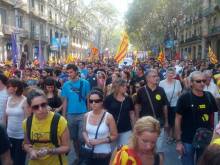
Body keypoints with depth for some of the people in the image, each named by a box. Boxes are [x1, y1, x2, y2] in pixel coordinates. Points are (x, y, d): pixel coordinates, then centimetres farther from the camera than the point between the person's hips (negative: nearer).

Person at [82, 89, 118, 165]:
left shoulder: (108, 117, -14)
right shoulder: (87, 115, -2)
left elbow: (114, 136, -8)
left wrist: (99, 141, -18)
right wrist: (87, 139, -9)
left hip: (103, 154, -3)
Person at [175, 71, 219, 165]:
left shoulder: (209, 97, -1)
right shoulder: (184, 98, -14)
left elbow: (211, 116, 10)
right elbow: (178, 120, -11)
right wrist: (178, 141, -13)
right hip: (187, 140, -4)